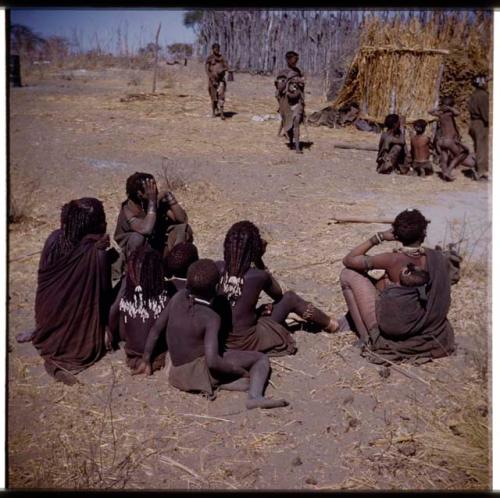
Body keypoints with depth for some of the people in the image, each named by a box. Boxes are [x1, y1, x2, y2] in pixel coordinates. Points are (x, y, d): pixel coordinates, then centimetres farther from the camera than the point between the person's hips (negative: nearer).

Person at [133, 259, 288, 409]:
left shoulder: (178, 297, -3)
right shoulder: (211, 318, -20)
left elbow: (156, 329, 3)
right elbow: (212, 361, -28)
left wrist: (146, 361, 16)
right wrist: (241, 371, -13)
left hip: (178, 375, 7)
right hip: (201, 370, -7)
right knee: (261, 358, -3)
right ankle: (255, 396, -27)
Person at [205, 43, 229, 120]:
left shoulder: (221, 57, 8)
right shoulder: (209, 58, -3)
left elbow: (227, 67, 7)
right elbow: (207, 70, -10)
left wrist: (222, 69, -17)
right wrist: (212, 80, -21)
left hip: (221, 79, 2)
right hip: (213, 79, -2)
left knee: (221, 95, -13)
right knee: (214, 97, 7)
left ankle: (221, 113, -20)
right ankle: (214, 112, 27)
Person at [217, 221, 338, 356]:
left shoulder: (218, 268, -9)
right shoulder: (258, 276, -18)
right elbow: (278, 295, 5)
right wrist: (259, 260, 3)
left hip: (219, 338, 4)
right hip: (246, 342, -4)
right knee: (290, 298, 12)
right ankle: (329, 324, 35)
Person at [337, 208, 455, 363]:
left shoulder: (393, 260, -22)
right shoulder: (439, 258, -9)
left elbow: (348, 260, -12)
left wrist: (379, 237, -6)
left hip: (390, 332, -6)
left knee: (348, 274, 2)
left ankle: (366, 338, 6)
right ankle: (352, 319, 38)